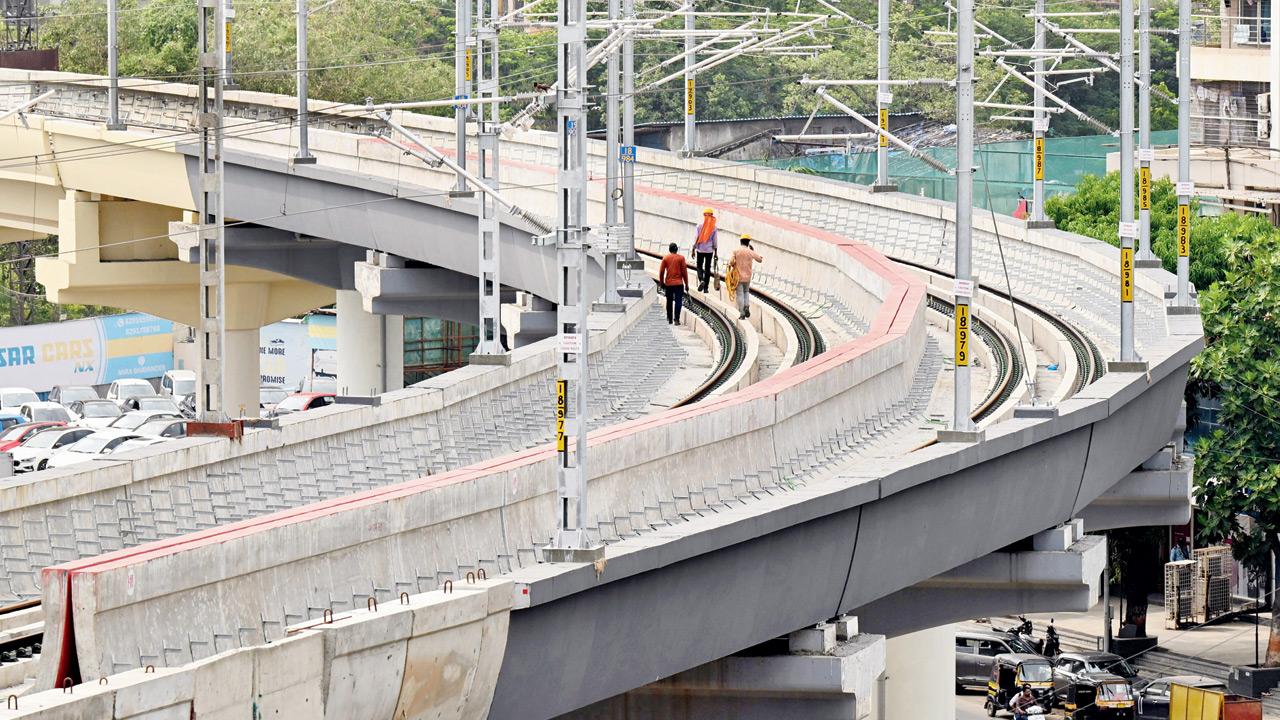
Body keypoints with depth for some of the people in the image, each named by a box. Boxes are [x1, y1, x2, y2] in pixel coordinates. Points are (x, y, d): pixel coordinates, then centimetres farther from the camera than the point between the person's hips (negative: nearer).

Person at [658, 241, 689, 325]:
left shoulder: (665, 258, 1)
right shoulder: (681, 258, -4)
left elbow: (661, 271, 2)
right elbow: (684, 271, -3)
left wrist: (661, 283, 13)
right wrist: (686, 283, 5)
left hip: (668, 283, 2)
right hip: (678, 283, -2)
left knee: (669, 302, 13)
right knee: (678, 302, -2)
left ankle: (669, 319, 18)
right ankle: (676, 319, -12)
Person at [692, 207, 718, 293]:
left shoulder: (700, 226, -6)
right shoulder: (713, 228, -3)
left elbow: (696, 238, -5)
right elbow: (715, 241, 1)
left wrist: (693, 250, 2)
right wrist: (715, 253, 7)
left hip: (700, 250, -1)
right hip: (709, 250, 1)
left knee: (699, 266, 10)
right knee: (707, 268, 8)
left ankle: (701, 280, -17)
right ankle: (705, 288, 8)